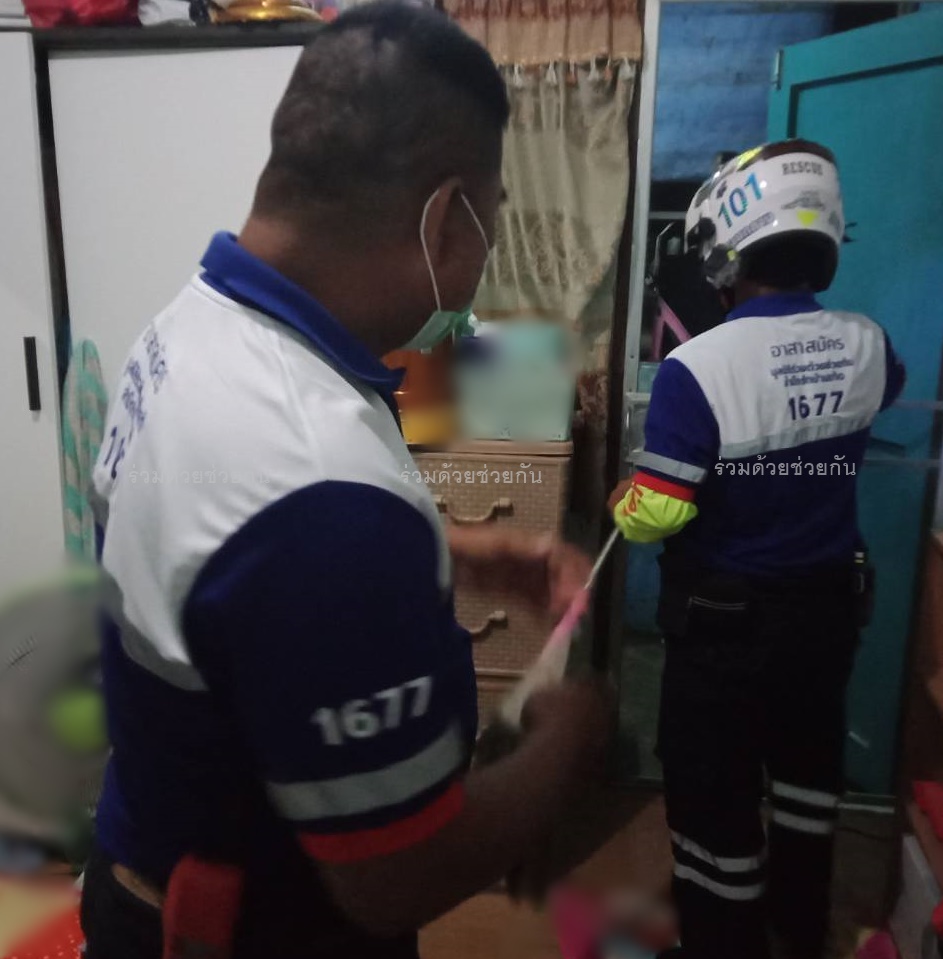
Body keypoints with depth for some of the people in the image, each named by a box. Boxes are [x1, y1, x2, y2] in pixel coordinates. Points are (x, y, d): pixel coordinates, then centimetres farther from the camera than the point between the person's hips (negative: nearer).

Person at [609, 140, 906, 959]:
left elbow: (653, 517, -24)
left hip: (725, 620, -6)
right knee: (807, 768, 27)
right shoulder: (866, 346, -6)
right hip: (829, 606, 7)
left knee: (714, 793, 12)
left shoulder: (697, 369, -25)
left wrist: (621, 501, -2)